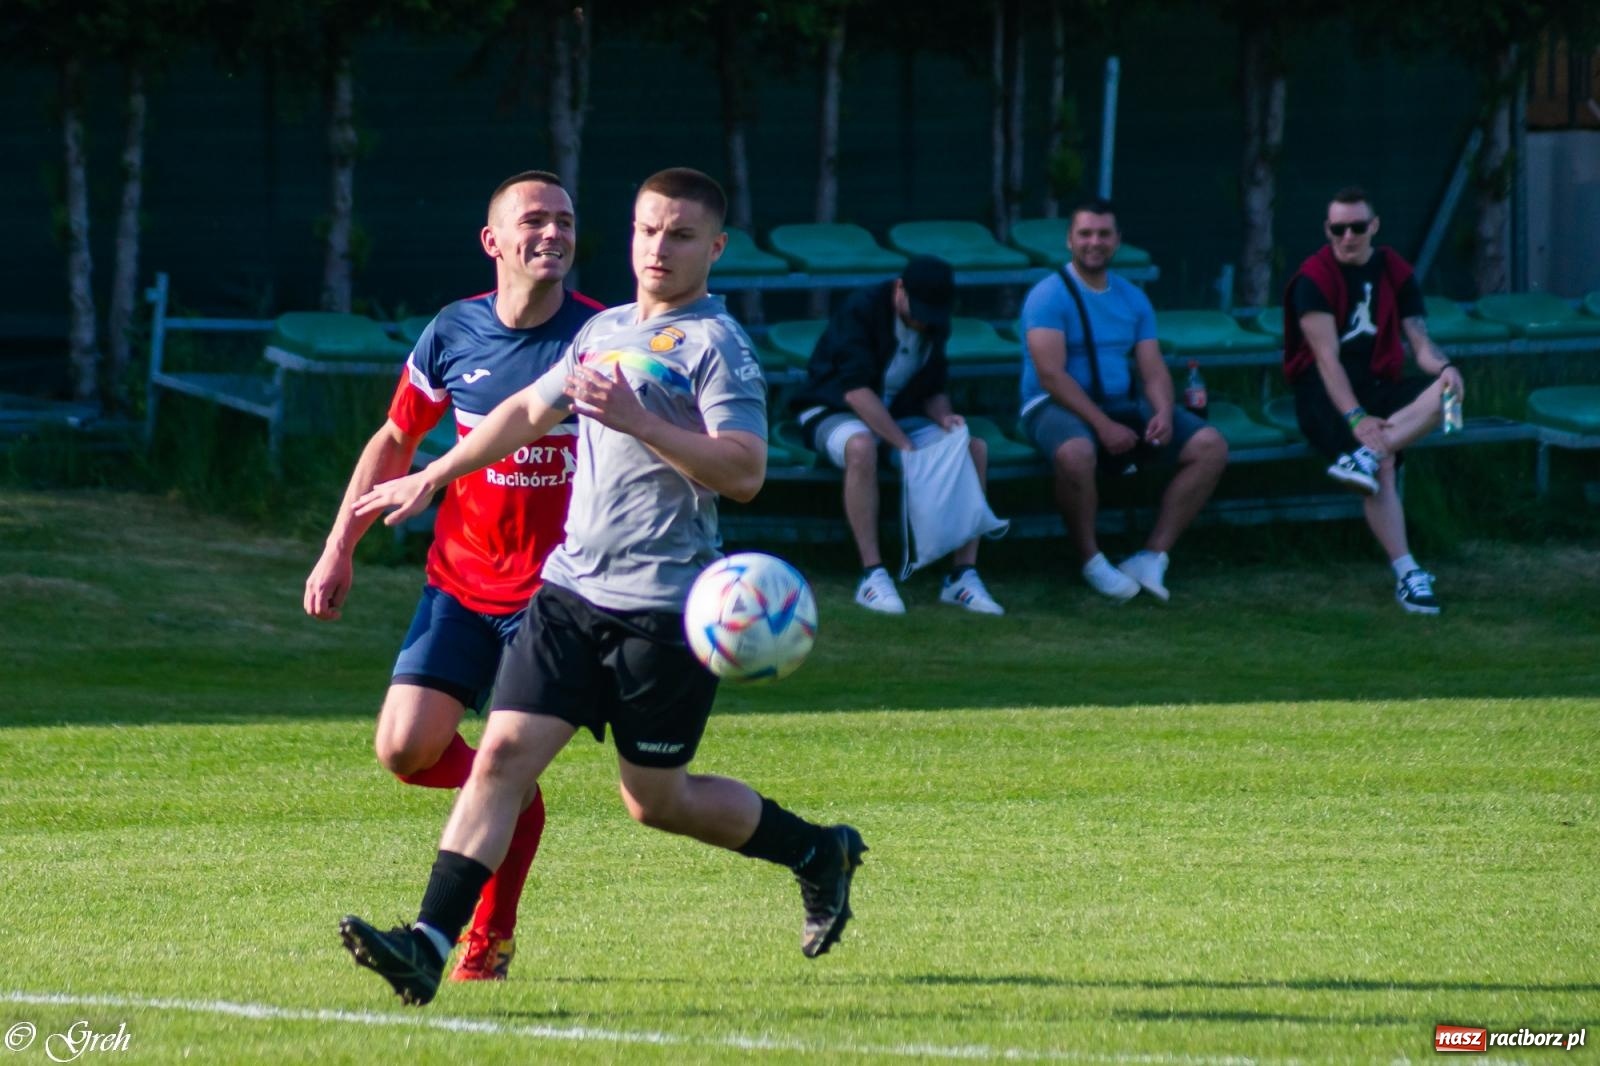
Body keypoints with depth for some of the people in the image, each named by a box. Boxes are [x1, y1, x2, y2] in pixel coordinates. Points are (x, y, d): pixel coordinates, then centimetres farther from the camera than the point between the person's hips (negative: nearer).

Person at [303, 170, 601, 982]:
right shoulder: (454, 335, 0)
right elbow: (395, 441, 14)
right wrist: (340, 548, 11)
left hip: (557, 592, -3)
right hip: (461, 580, 3)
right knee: (405, 750, -6)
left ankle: (489, 939, 11)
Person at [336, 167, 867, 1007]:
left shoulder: (714, 345, -7)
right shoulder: (605, 332, 16)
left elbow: (745, 470, -20)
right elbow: (528, 412, 33)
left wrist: (635, 419, -25)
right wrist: (431, 479, 37)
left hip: (663, 607, -6)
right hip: (572, 590, 6)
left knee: (656, 799, 4)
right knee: (503, 753, -8)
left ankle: (818, 853, 27)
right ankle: (429, 943, -13)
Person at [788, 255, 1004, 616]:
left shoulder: (934, 325, 4)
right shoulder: (862, 309, -19)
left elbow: (933, 390, 12)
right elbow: (856, 389, -26)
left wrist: (943, 417, -13)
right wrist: (904, 445, -30)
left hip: (898, 416, 7)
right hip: (835, 410, -7)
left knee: (976, 449, -15)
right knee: (861, 446, -42)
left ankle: (963, 574, -16)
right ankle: (872, 576, -39)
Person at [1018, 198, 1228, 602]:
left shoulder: (1133, 299, 13)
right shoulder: (1050, 296, -7)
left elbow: (1153, 370, 8)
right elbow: (1051, 375, -17)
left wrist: (1163, 412, -15)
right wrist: (1102, 425, -25)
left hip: (1120, 404, 7)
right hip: (1057, 407, -6)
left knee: (1211, 447, -11)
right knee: (1076, 453, -42)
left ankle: (1152, 557, -13)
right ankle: (1092, 562, -19)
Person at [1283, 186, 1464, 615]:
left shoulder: (1395, 272, 9)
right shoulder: (1314, 278, -7)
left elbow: (1421, 344, 3)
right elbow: (1327, 357, -17)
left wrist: (1442, 366, -22)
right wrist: (1356, 418, -30)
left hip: (1377, 385, 5)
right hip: (1325, 394, -5)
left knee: (1447, 392, -26)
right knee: (1383, 466, -32)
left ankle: (1365, 456, -41)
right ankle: (1407, 574, -38)